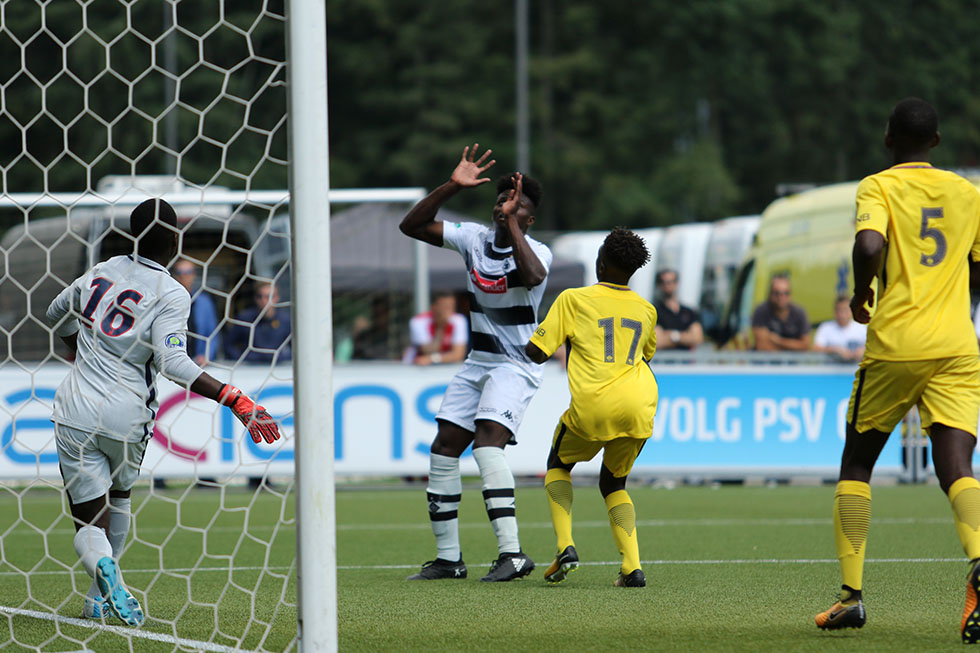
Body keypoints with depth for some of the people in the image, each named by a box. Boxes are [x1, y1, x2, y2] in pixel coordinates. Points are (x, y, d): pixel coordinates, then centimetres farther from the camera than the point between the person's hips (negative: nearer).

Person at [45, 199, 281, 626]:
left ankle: (100, 561, -30)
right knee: (119, 493, 28)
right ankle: (102, 596, 29)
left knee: (89, 522, 4)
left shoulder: (103, 271, 8)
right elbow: (171, 361, -22)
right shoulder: (170, 294, -8)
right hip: (126, 417, -2)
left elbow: (57, 314, 24)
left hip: (75, 411, 2)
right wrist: (235, 400, -24)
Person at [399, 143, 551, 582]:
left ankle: (512, 553, -29)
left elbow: (531, 277, -38)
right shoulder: (474, 238, 3)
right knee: (444, 448, 3)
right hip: (478, 362, 7)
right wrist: (452, 187, -10)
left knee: (487, 441, -26)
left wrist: (511, 222, -34)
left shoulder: (536, 252, -13)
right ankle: (448, 558, 14)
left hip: (516, 366, -7)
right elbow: (411, 226, 0)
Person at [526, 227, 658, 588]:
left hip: (592, 405, -4)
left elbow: (536, 352, 2)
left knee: (558, 466, 24)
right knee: (614, 483, 22)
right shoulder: (645, 310, 16)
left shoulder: (574, 299, 3)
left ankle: (565, 546, 3)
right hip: (639, 406, 4)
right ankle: (632, 567, 2)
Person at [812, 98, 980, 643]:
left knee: (857, 463, 14)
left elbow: (869, 245, -18)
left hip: (895, 344, -2)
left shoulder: (879, 188, 1)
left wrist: (860, 296, 0)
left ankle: (852, 594, 11)